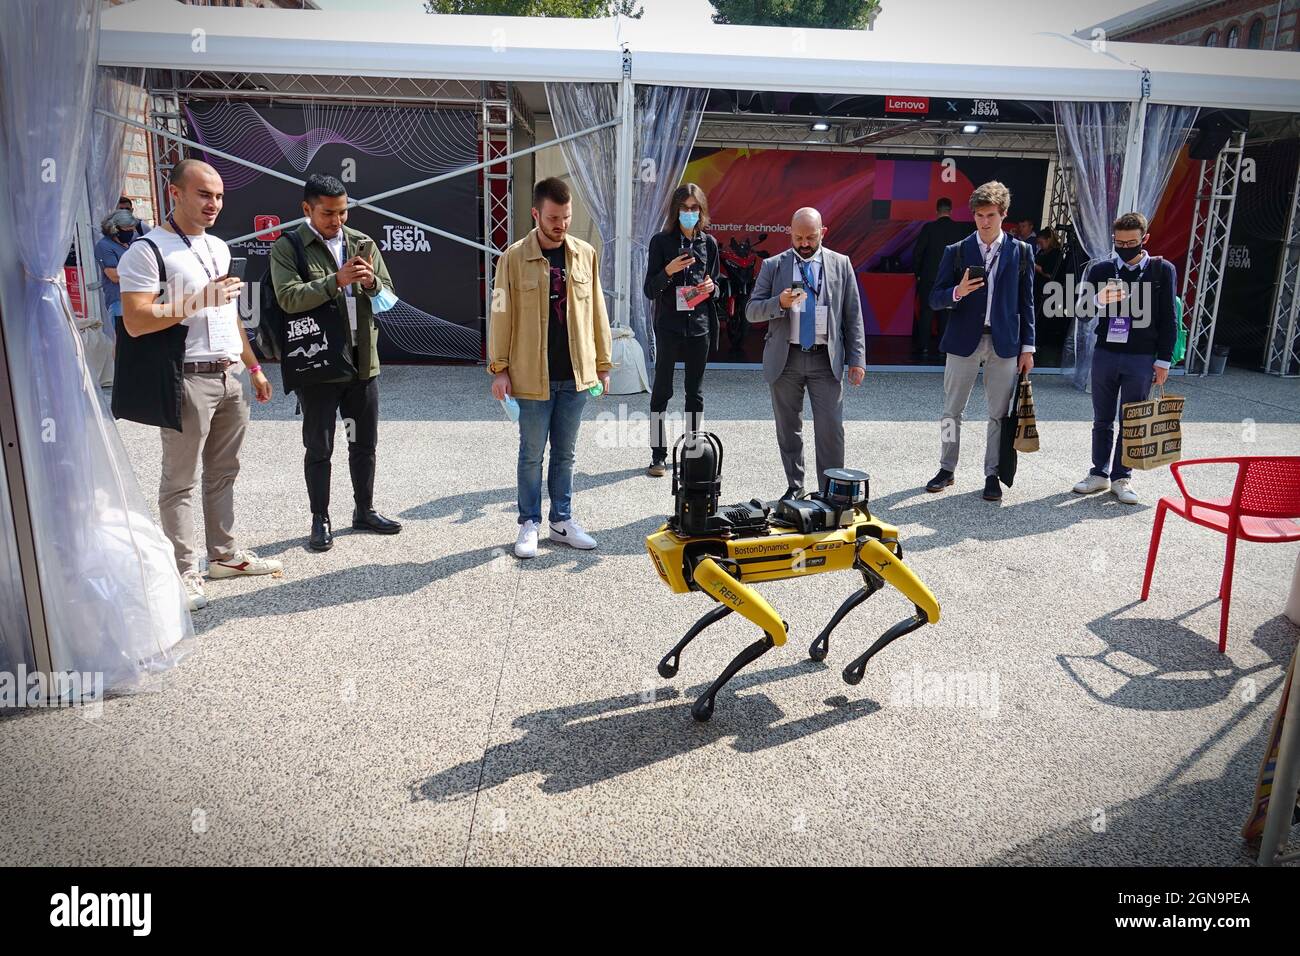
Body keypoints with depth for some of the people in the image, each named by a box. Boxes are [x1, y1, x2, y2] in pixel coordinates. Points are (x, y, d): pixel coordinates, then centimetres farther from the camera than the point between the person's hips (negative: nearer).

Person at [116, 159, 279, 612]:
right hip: (188, 381, -7)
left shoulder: (219, 247, 16)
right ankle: (185, 571, 7)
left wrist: (254, 367, 21)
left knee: (223, 473, 14)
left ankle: (224, 554, 24)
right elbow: (135, 322, -17)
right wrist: (199, 300, -19)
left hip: (229, 377, 8)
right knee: (181, 480, 0)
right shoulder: (148, 250, -9)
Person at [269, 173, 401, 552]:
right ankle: (320, 521, 18)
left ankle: (364, 511, 29)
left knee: (365, 442, 14)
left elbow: (388, 295, 10)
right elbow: (289, 298, -18)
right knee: (319, 448, 5)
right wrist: (337, 280, -27)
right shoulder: (287, 247, -4)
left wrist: (372, 283, -13)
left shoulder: (363, 243, 9)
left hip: (363, 361, 4)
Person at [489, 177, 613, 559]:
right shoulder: (514, 257, -5)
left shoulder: (585, 254, 5)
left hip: (576, 375, 3)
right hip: (532, 377, -3)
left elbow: (596, 312, 9)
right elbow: (502, 316, -4)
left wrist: (602, 364, 9)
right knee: (532, 454, 8)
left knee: (565, 454, 13)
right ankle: (529, 524, 20)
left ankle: (563, 520, 25)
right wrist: (498, 368, -7)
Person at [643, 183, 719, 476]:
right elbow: (649, 290, -4)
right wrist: (668, 271, -21)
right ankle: (658, 455, 4)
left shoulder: (709, 243, 8)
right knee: (662, 389, -1)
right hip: (669, 325, -3)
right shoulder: (661, 242, -2)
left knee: (695, 391, 10)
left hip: (700, 324, 3)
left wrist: (712, 287, -6)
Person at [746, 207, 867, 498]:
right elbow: (751, 311, 2)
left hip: (826, 359, -1)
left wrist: (857, 359, 0)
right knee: (788, 430, 8)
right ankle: (794, 486, 22)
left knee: (831, 429, -4)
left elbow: (853, 315, 7)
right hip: (785, 358, 1)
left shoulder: (840, 264, 6)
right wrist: (779, 303, -18)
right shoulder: (773, 266, 5)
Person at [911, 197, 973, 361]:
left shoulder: (929, 228, -8)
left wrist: (917, 273, 5)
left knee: (926, 313, 2)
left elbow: (917, 252, -6)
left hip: (928, 278, -2)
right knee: (946, 314, 7)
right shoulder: (961, 229, -1)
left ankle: (924, 348, 1)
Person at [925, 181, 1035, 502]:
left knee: (999, 413, 4)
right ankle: (947, 469, 20)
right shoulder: (956, 252, 3)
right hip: (964, 340, 0)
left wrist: (1027, 347, 3)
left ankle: (992, 475, 14)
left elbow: (1026, 302, 7)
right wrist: (958, 292, -20)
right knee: (952, 410, 6)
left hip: (1004, 343, 0)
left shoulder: (1021, 252, 5)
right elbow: (935, 299, 1)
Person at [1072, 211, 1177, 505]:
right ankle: (1100, 473, 21)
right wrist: (1098, 300, -25)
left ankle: (1121, 476, 15)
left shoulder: (1162, 270, 0)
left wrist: (1163, 360, -3)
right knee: (1102, 419, 10)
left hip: (1142, 358, -2)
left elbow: (1168, 319, 1)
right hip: (1105, 353, 2)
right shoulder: (1101, 269, 4)